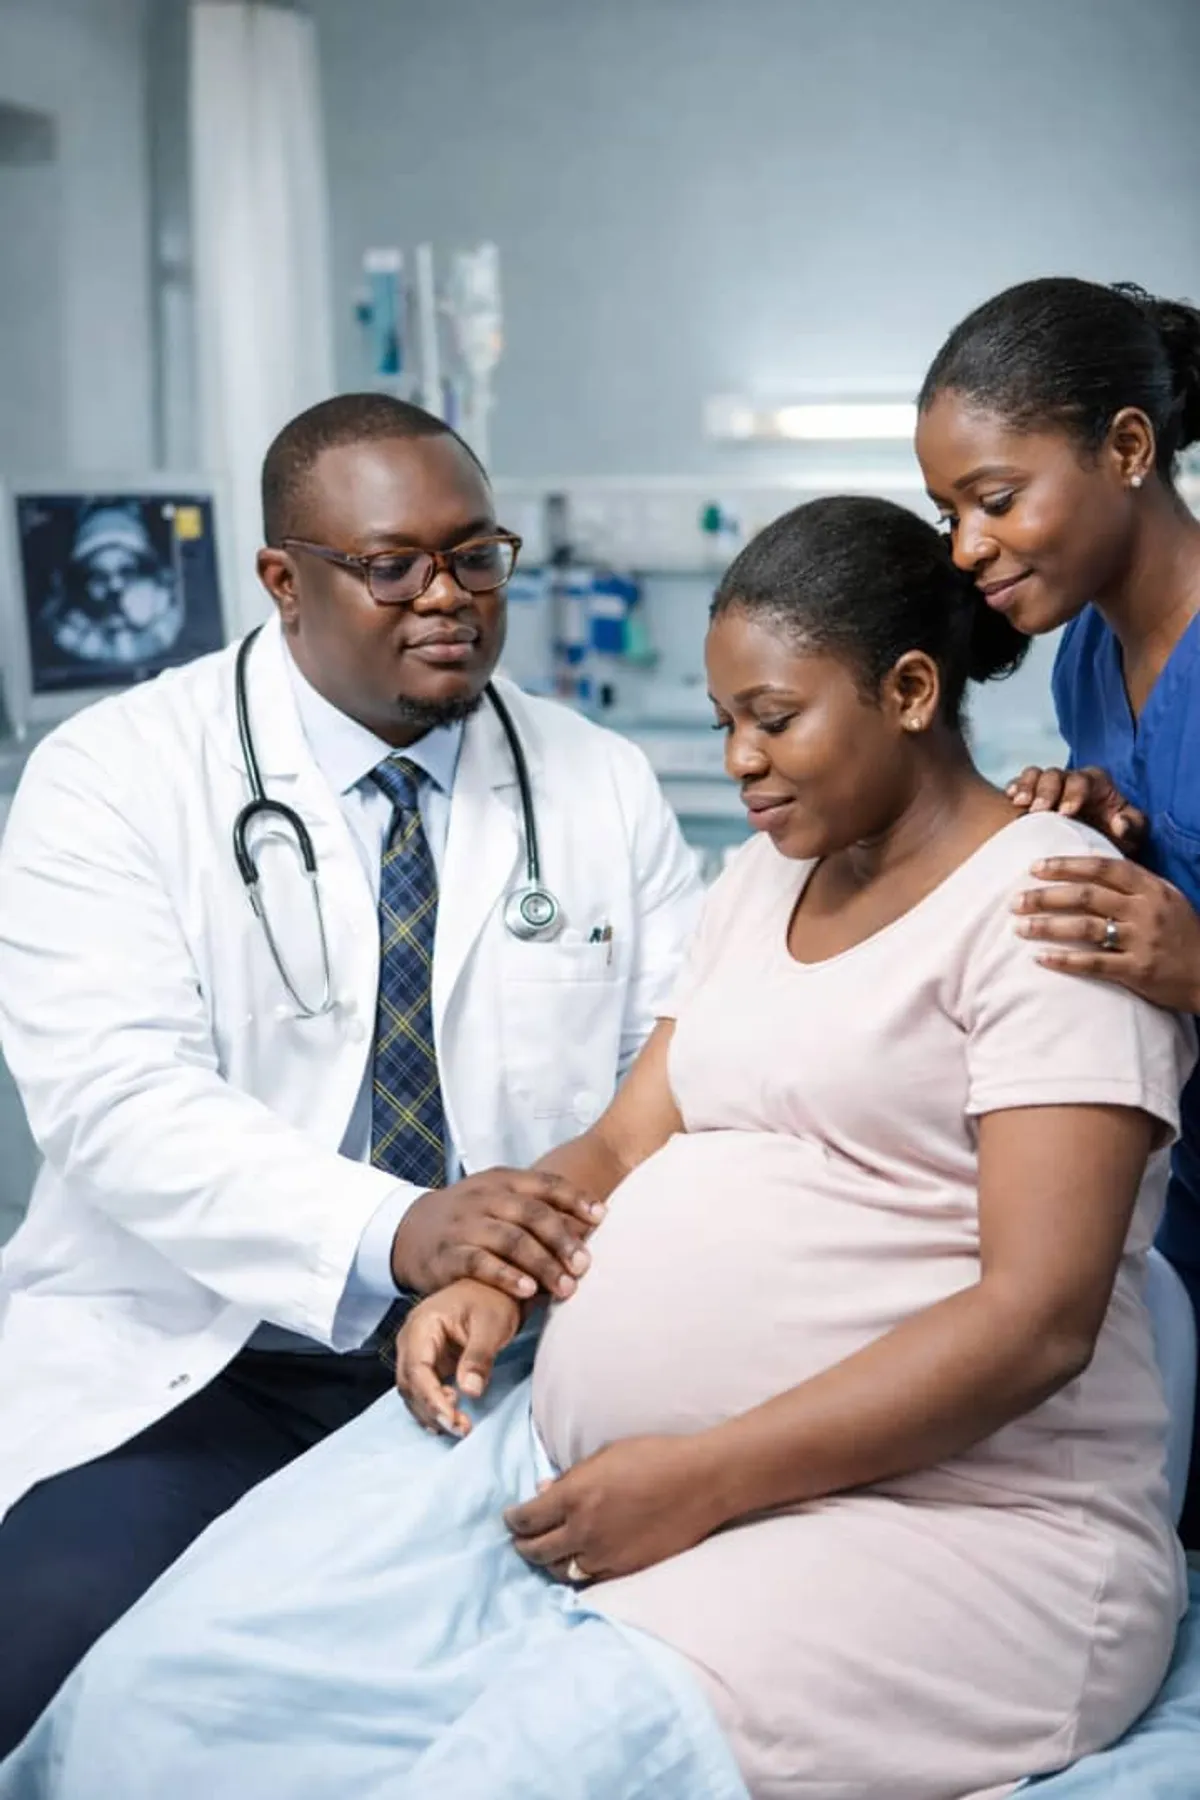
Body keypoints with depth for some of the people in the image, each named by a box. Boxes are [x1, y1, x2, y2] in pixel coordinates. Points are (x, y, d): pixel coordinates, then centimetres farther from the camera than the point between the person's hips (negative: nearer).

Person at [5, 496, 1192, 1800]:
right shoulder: (760, 880, 19)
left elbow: (1038, 1320, -16)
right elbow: (627, 1146, 16)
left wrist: (707, 1480, -19)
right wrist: (489, 1277, -6)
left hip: (932, 1518, -6)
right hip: (587, 1448, 7)